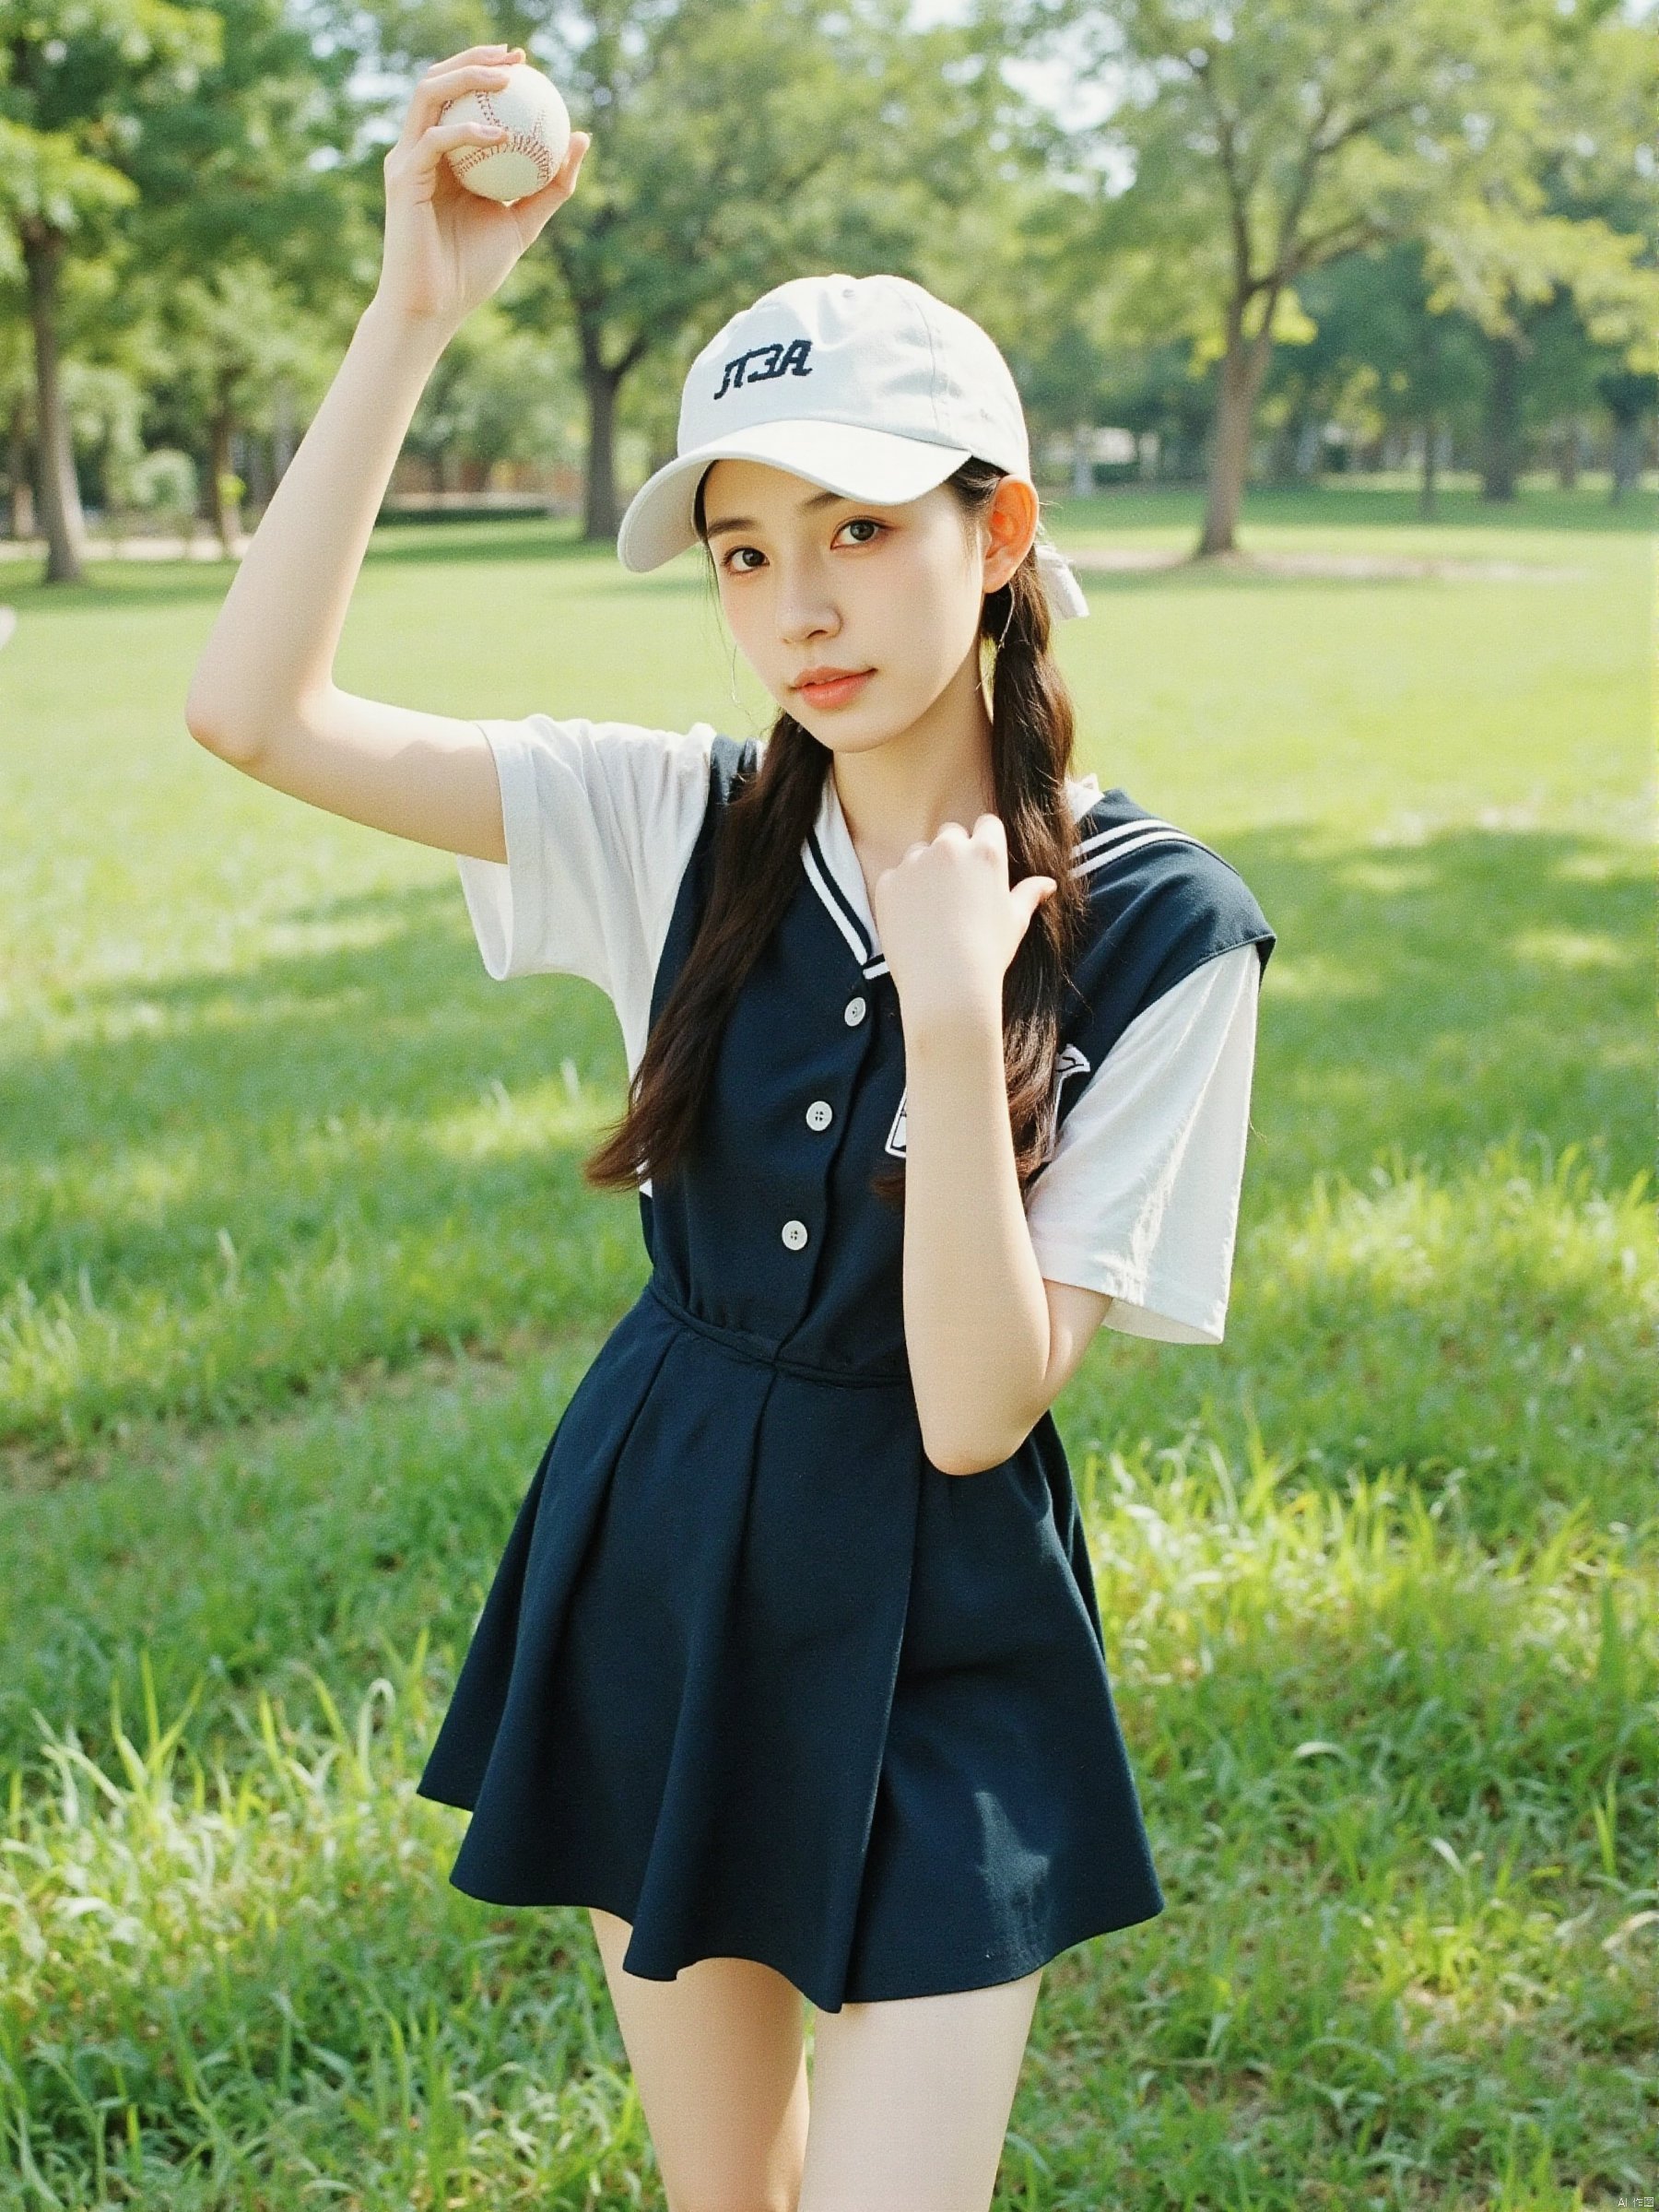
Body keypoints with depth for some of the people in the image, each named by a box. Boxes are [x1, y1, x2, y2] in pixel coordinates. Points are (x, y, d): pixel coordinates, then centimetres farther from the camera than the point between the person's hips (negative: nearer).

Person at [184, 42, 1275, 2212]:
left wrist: (951, 1012, -28)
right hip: (654, 1579, 4)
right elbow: (254, 711, -14)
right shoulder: (687, 829, -5)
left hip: (933, 1644, -3)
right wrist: (414, 314, -19)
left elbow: (978, 1409, -19)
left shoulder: (1156, 930, -15)